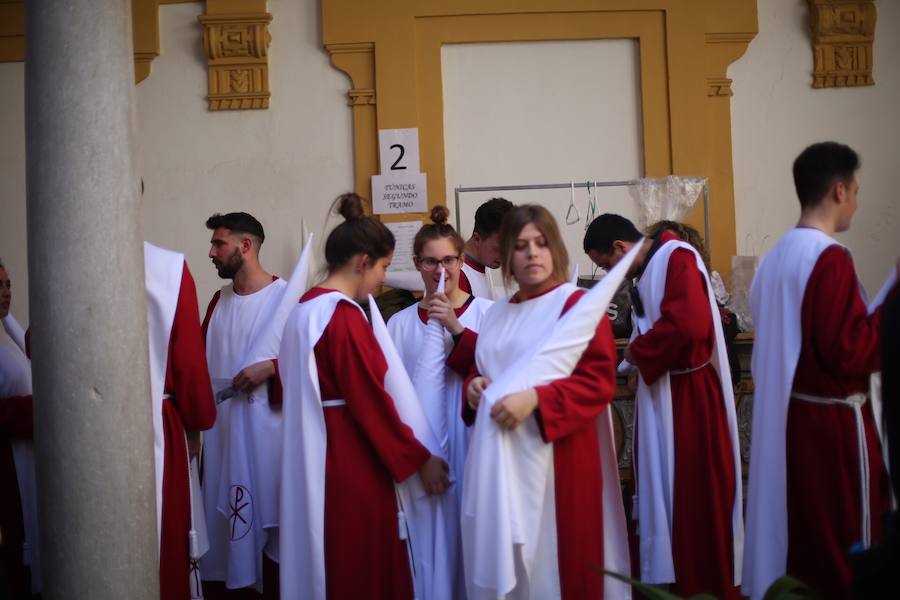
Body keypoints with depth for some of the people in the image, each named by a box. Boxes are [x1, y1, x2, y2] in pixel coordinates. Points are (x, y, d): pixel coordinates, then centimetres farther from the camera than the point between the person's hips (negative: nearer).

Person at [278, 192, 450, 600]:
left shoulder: (304, 310, 10)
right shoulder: (345, 316, -18)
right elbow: (371, 401, -18)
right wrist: (420, 460, -8)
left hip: (318, 457, 9)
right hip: (352, 462, -9)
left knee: (332, 566, 16)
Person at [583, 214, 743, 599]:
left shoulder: (677, 258, -15)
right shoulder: (649, 268, 14)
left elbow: (688, 323, -29)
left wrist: (637, 352, -15)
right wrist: (642, 362, 0)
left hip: (689, 396, -10)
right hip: (661, 393, 10)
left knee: (694, 495, -2)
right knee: (665, 492, 13)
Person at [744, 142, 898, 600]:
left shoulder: (777, 257, 9)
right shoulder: (830, 259, -17)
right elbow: (851, 352, -20)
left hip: (787, 417, 9)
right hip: (833, 423, -9)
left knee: (802, 539, 16)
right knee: (848, 549, 1)